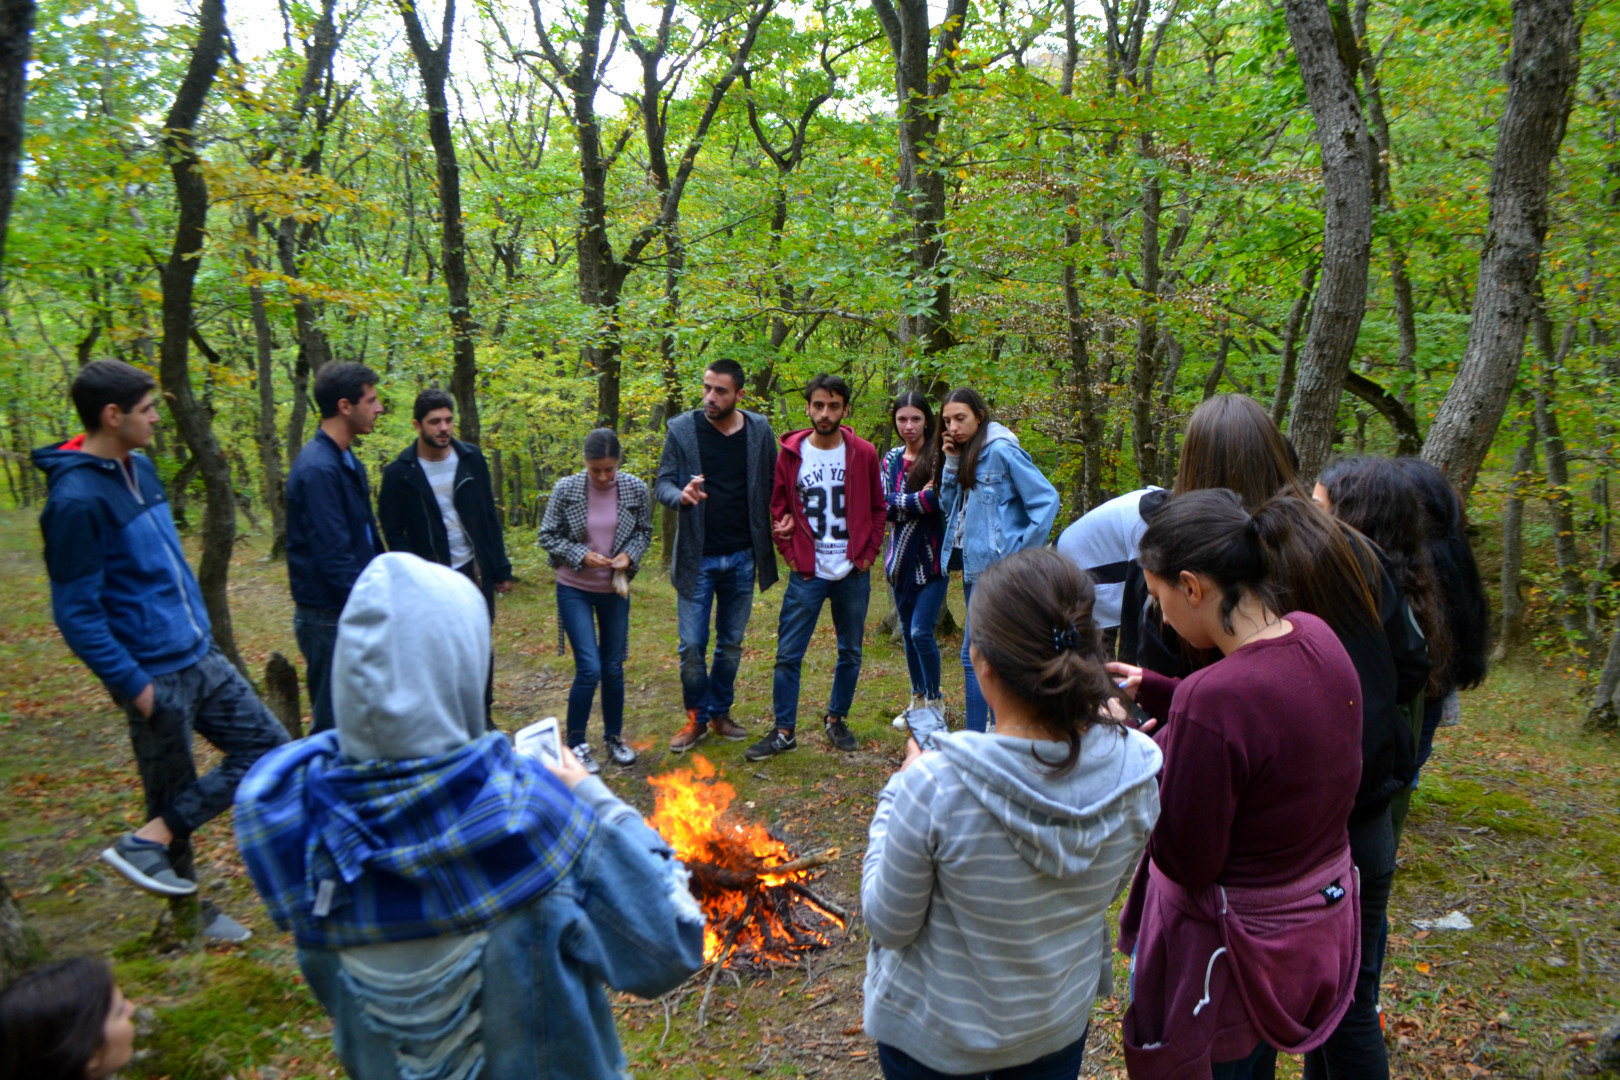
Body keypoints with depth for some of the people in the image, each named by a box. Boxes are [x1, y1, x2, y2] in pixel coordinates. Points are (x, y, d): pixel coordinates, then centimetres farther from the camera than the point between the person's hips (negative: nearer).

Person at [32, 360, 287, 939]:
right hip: (155, 675, -8)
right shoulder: (76, 498, -19)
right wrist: (131, 683, -17)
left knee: (270, 745, 8)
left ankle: (154, 838, 12)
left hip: (200, 656, 8)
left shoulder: (140, 468, 8)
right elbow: (76, 613, -17)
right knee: (173, 791, 5)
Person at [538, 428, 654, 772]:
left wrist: (629, 555, -13)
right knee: (589, 669, -8)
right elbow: (548, 536, -4)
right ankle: (576, 743, 12)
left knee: (614, 668, 11)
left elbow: (644, 532, 6)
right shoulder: (566, 489, -11)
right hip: (574, 590, -2)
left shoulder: (635, 489, -6)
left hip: (615, 590, 3)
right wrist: (581, 555, -18)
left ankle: (614, 737, 31)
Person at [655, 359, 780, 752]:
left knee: (731, 643, 13)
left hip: (742, 558, 2)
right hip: (697, 557, -2)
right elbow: (662, 484, -5)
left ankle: (720, 712, 30)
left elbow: (774, 485, 5)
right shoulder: (682, 429, -4)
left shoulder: (760, 431, 0)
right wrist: (681, 496, -28)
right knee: (692, 646, 0)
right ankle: (697, 717, 20)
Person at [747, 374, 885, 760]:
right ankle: (784, 732, 11)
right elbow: (777, 509, 6)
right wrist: (789, 554, -2)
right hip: (807, 574, -1)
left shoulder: (864, 454, 0)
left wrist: (868, 554, 0)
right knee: (788, 655, 0)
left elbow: (877, 509, 8)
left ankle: (836, 720, 30)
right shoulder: (790, 454, -1)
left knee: (850, 653, 12)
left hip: (853, 574, 1)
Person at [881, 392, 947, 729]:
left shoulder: (939, 455, -8)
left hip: (933, 557, -5)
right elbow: (885, 506, -2)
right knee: (907, 633, 13)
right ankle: (918, 700, 28)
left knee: (922, 631, -10)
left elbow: (942, 501, -18)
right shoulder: (891, 459, 8)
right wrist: (921, 497, -15)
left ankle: (935, 702, 9)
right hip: (901, 557, 6)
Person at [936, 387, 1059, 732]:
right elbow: (950, 506, 11)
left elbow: (1047, 500, -13)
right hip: (974, 566, 9)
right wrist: (951, 463, 1)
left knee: (974, 655, -9)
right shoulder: (966, 455, 13)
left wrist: (1022, 553, -14)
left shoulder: (1001, 451, -12)